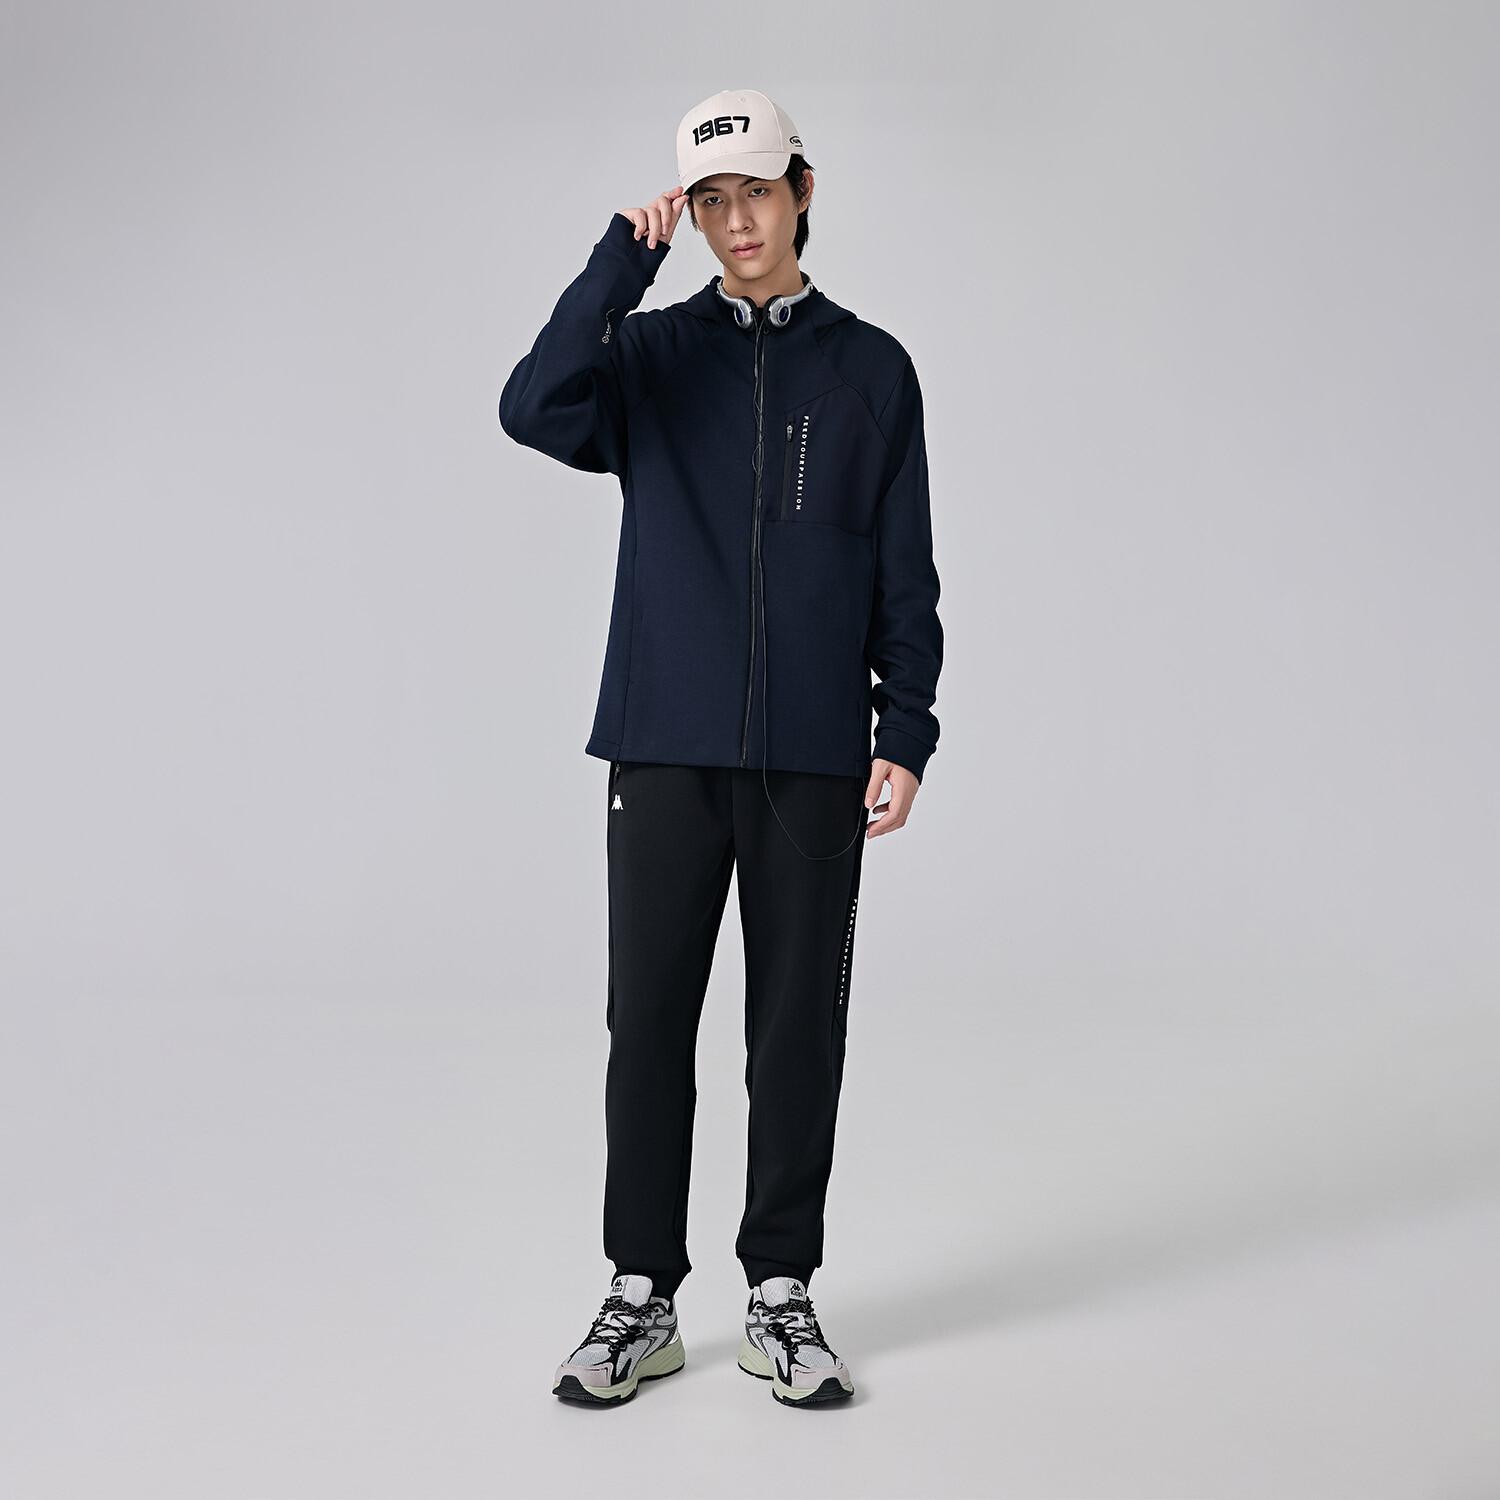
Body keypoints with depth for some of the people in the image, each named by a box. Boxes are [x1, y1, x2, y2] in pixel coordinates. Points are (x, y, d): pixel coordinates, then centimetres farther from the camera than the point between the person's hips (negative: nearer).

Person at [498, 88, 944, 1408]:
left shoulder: (873, 369, 9)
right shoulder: (650, 355, 8)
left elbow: (905, 575, 7)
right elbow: (535, 411, -14)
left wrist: (907, 735, -1)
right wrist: (624, 258, -12)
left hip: (815, 760, 0)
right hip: (665, 751, 0)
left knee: (799, 1030, 6)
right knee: (649, 1025, 4)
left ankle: (781, 1297, 21)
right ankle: (643, 1298, 18)